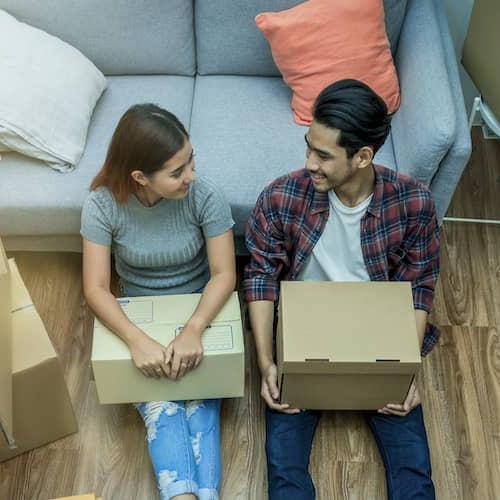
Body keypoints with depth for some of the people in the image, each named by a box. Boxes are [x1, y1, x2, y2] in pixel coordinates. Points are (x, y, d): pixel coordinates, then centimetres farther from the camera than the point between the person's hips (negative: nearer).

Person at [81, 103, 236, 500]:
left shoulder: (204, 195, -22)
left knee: (201, 403, -23)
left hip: (200, 310, 0)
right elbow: (96, 289, -21)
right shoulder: (103, 205, -20)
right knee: (159, 407, -23)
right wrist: (137, 340, -37)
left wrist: (193, 330, -35)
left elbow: (224, 274, -18)